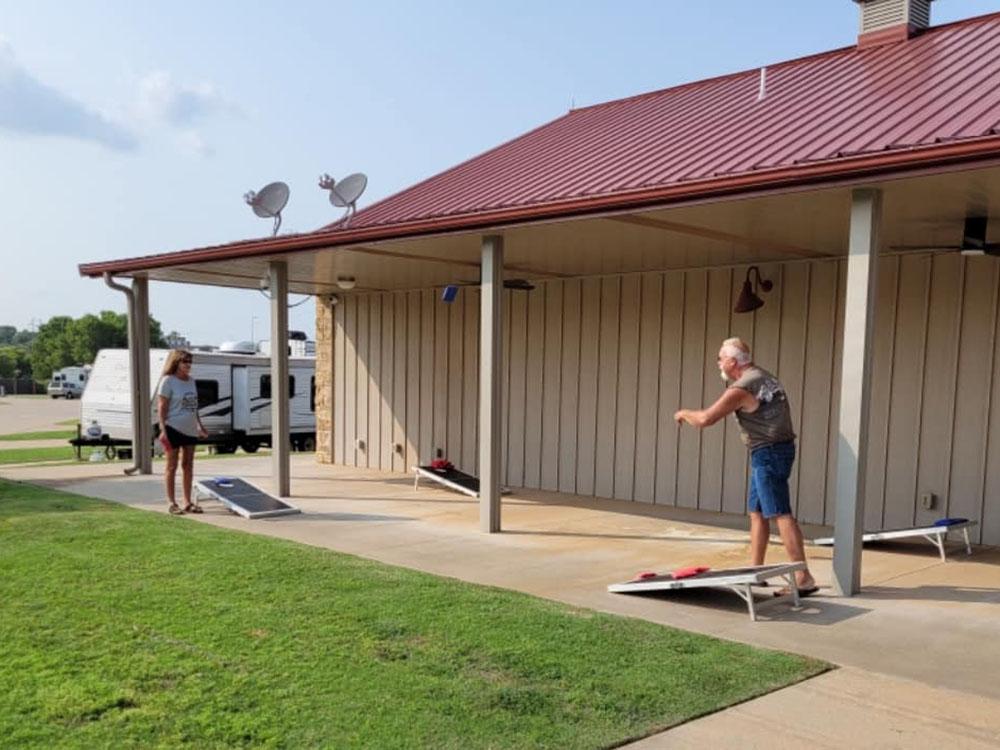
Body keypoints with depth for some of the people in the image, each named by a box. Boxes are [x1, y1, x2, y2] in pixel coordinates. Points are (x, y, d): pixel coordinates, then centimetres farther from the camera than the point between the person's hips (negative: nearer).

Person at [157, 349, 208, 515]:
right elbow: (161, 407, -11)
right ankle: (172, 503, 9)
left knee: (188, 466, 10)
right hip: (174, 428, -7)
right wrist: (163, 429, -18)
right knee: (172, 466, 2)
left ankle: (188, 502, 18)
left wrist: (200, 426, 19)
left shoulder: (191, 381, 12)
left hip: (190, 429, 7)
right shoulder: (168, 381, -8)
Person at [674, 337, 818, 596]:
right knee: (757, 512, 14)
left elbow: (705, 420, -18)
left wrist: (684, 413, 2)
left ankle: (804, 579, -11)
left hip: (769, 453, -10)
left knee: (780, 514, -10)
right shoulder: (761, 376, 13)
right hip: (773, 451, 10)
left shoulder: (741, 389, -17)